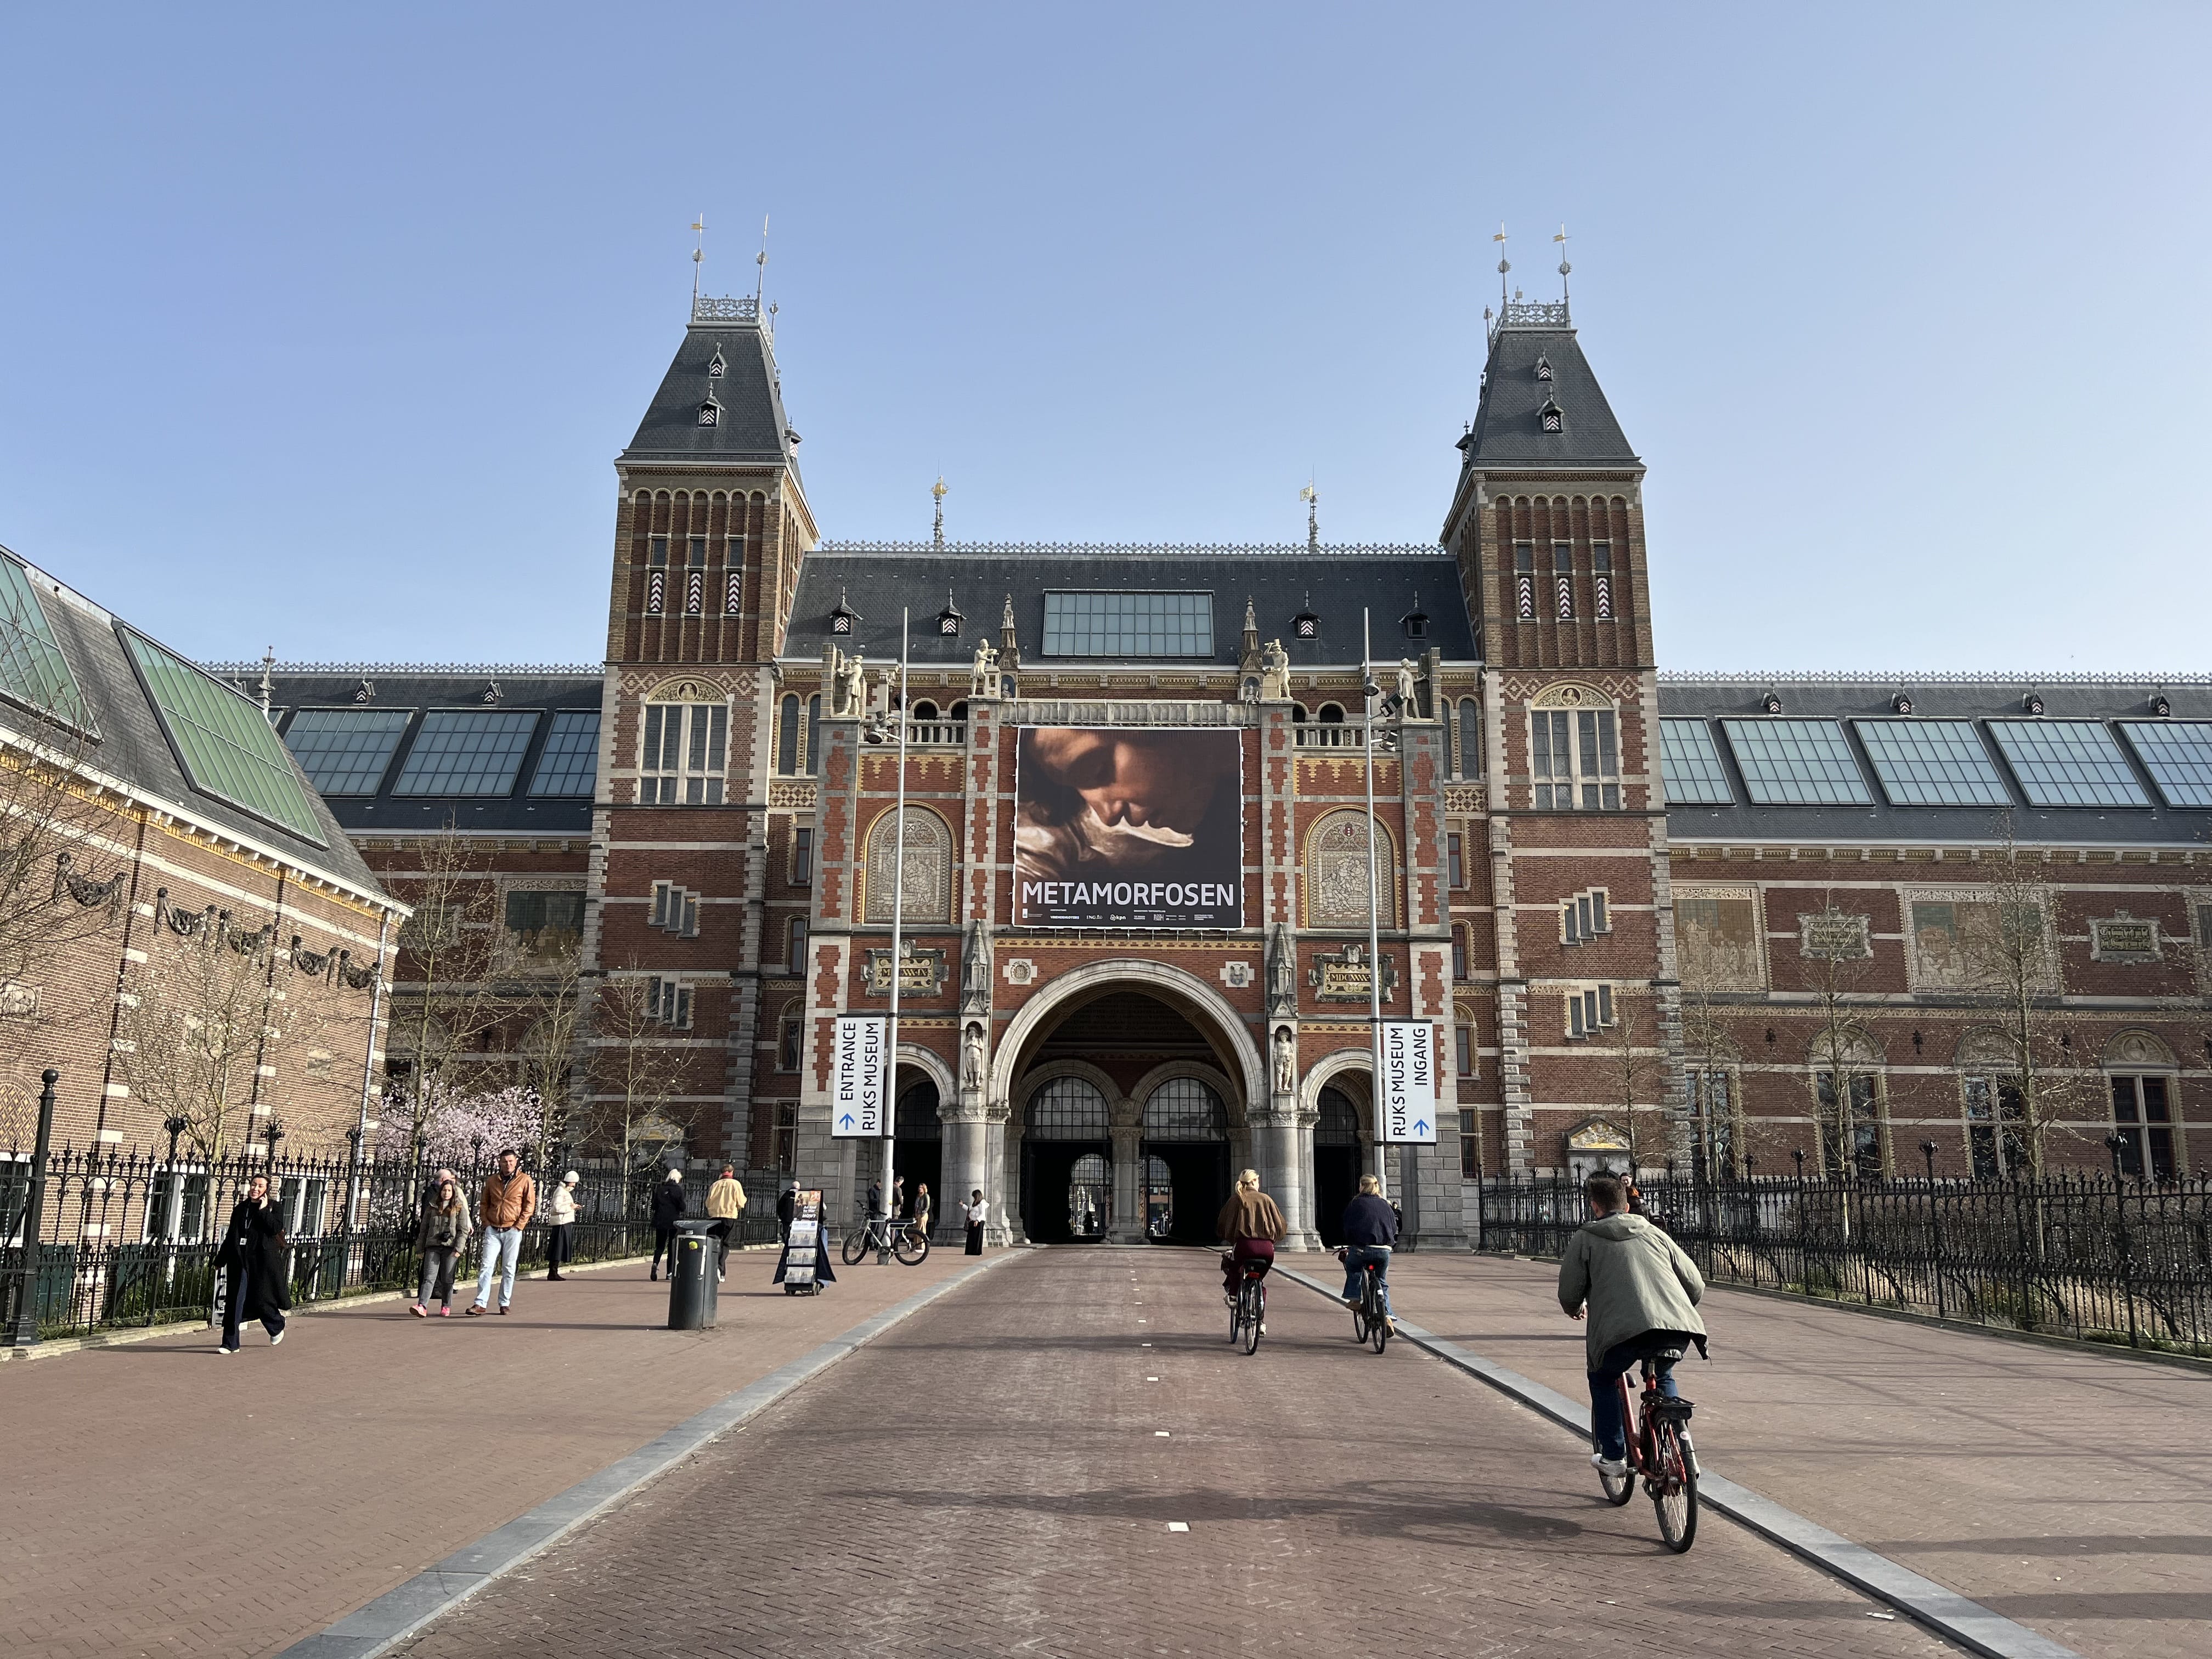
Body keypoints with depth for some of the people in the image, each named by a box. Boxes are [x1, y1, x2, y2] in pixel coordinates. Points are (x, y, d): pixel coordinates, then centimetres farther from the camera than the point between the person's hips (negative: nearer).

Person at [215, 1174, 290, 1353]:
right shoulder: (240, 1208, 12)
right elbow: (231, 1236, 18)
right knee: (235, 1301, -3)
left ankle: (277, 1328, 29)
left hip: (262, 1262, -4)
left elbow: (276, 1228, -15)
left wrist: (263, 1210, -15)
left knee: (261, 1301, 1)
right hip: (240, 1260, 4)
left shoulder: (273, 1208, 1)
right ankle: (230, 1343, 1)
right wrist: (220, 1260, 17)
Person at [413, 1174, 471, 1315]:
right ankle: (422, 1307, -21)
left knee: (447, 1279, 4)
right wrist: (421, 1249, 11)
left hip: (450, 1247, -2)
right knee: (429, 1277, -10)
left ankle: (446, 1306, 17)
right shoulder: (431, 1208, 13)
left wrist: (458, 1249, -8)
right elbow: (424, 1229, 16)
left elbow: (463, 1231, 1)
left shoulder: (459, 1209, 5)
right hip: (433, 1246, 2)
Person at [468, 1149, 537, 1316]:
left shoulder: (525, 1181, -2)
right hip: (493, 1230, 2)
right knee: (487, 1267, -4)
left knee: (508, 1269, 4)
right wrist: (486, 1223, 4)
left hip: (513, 1231, -2)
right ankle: (480, 1303, -4)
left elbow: (530, 1205, -2)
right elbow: (484, 1203, 15)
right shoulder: (492, 1180, 7)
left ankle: (504, 1303, 12)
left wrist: (519, 1226, -8)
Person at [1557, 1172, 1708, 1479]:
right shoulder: (1654, 1234, 27)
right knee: (1662, 1376, 35)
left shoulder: (1584, 1239, 16)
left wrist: (1576, 1310, 36)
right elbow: (1696, 1286, 26)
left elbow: (1569, 1296, 12)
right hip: (1679, 1331, 4)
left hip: (1624, 1330, -4)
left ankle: (1613, 1456, 23)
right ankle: (1678, 1432, 18)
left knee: (1603, 1379, 26)